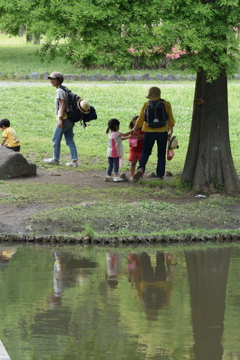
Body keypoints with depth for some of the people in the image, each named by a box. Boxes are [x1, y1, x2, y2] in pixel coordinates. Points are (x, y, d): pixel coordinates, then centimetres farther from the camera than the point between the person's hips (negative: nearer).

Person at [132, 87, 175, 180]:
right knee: (161, 155, 9)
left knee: (146, 152, 11)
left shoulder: (146, 105, -2)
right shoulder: (166, 104, 1)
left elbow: (141, 119, 2)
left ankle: (141, 168, -14)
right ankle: (159, 175, 5)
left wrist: (135, 129, 16)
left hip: (149, 132, 0)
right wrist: (171, 131, 16)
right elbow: (170, 119, 4)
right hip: (162, 132, 0)